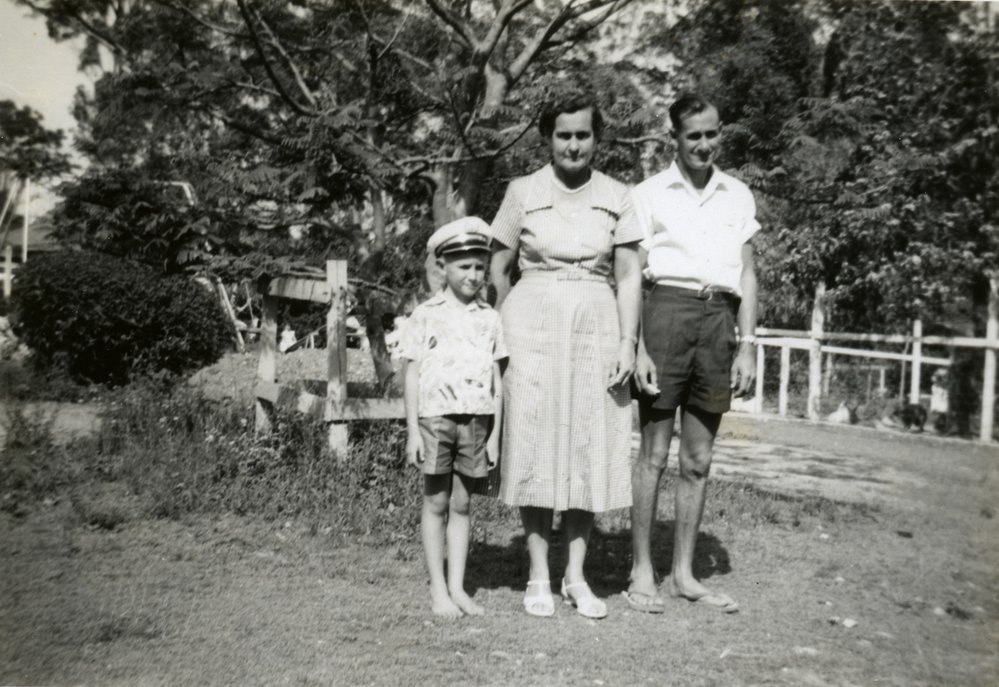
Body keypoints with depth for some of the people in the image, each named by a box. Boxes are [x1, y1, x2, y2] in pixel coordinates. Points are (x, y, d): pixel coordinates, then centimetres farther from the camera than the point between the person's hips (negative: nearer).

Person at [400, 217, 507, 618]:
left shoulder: (489, 319, 8)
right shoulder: (426, 316, 0)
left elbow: (497, 379, 9)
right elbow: (412, 375, 0)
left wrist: (495, 433, 5)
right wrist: (412, 431, -5)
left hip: (477, 420, 3)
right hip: (436, 417, -2)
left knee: (462, 504, 8)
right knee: (436, 503, 5)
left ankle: (457, 587, 16)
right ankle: (437, 589, 13)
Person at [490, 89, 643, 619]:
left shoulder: (616, 197, 6)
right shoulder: (523, 192, 2)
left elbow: (629, 276, 5)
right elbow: (497, 270, 6)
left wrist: (627, 342, -4)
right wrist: (504, 333, 0)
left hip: (596, 326, 2)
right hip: (534, 323, -1)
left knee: (590, 449, 4)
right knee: (534, 447, 0)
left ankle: (576, 576, 15)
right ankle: (538, 577, 11)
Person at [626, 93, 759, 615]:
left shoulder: (738, 195, 15)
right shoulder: (649, 194, 4)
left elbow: (747, 274, 15)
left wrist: (747, 346, 7)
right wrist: (637, 347, -7)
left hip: (719, 318, 4)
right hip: (667, 311, -4)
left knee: (698, 460, 9)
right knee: (654, 452, 0)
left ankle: (684, 573, 18)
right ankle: (642, 571, 10)